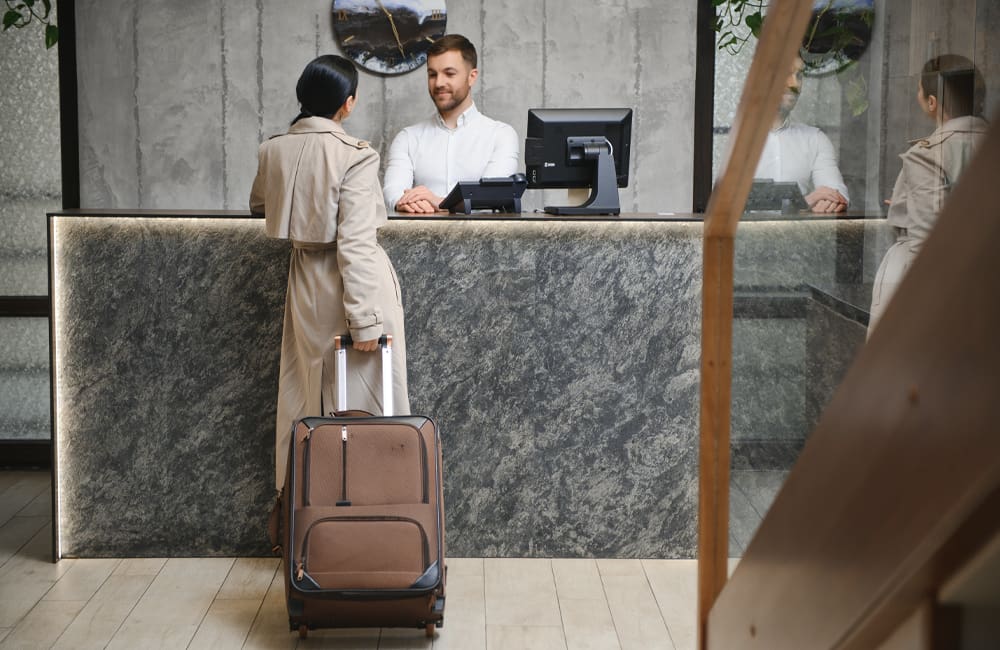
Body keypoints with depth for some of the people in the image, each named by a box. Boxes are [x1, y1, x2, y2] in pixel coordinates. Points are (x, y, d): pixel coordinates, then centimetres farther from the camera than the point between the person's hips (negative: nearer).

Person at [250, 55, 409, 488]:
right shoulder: (353, 156, -18)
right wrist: (365, 319, -19)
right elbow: (355, 244, -21)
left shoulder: (273, 150, 1)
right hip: (351, 286, -6)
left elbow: (258, 204, 22)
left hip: (306, 284, 7)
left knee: (304, 396, 16)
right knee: (365, 394, 4)